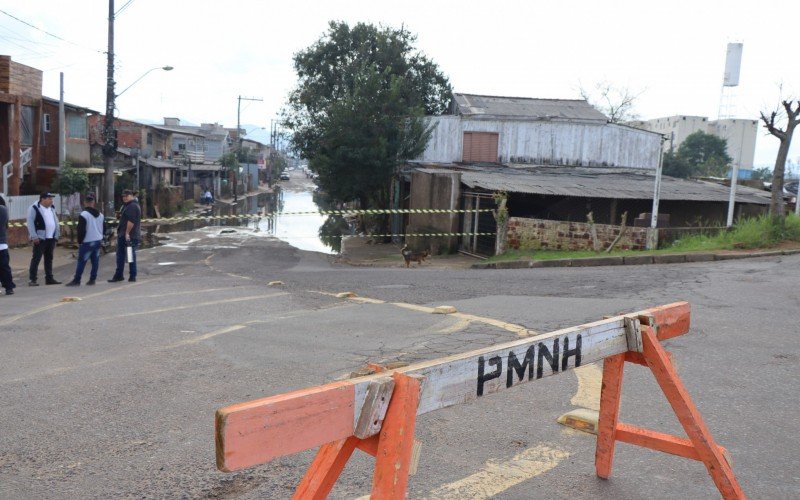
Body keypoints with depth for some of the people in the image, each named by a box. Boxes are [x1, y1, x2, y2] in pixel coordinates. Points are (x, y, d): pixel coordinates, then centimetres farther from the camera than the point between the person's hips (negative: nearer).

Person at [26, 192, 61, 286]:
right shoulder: (34, 208, -7)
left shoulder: (52, 208, 15)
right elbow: (30, 223, -12)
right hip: (40, 239, -7)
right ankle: (32, 279, -2)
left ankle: (49, 278, 18)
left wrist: (57, 234, 13)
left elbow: (55, 221, 21)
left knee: (49, 259, 11)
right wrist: (34, 237, -18)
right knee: (36, 258, -5)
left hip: (51, 238, 7)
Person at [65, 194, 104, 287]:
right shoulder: (100, 215, 11)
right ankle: (92, 279, 10)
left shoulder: (83, 215, -12)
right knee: (95, 261, 7)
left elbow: (81, 230, -13)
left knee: (81, 261, -4)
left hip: (87, 242, -7)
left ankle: (76, 280, -3)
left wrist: (80, 241, -3)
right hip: (98, 241, 7)